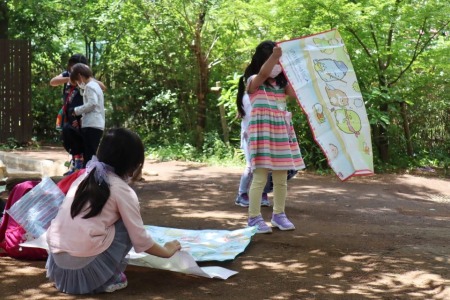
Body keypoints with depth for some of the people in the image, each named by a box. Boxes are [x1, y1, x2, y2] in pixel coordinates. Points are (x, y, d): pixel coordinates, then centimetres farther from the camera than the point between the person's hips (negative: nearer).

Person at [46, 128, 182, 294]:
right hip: (85, 267, -6)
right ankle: (109, 278, 4)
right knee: (126, 226, 13)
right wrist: (166, 251, 21)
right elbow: (140, 240, 2)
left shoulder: (85, 176, 14)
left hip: (56, 261, 6)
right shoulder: (123, 190, -2)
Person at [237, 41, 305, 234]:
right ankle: (254, 218, -1)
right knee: (260, 177, -7)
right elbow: (263, 73, -27)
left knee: (281, 178, 9)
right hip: (262, 132, -6)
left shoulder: (281, 82, 14)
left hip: (281, 132, 6)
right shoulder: (253, 81, -4)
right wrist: (274, 55, -36)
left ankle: (279, 215, 21)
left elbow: (297, 92, -3)